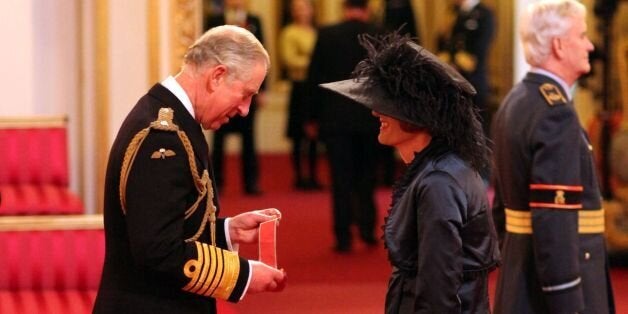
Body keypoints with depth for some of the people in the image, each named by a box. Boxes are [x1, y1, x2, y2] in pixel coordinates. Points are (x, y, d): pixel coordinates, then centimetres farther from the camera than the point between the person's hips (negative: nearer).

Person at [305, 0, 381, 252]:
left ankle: (343, 237, 0)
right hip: (369, 118, 1)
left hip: (335, 118, -1)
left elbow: (314, 78, -3)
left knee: (341, 179, 2)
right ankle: (367, 228, 9)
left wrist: (312, 117, 5)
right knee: (366, 177, 16)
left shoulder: (327, 35, -4)